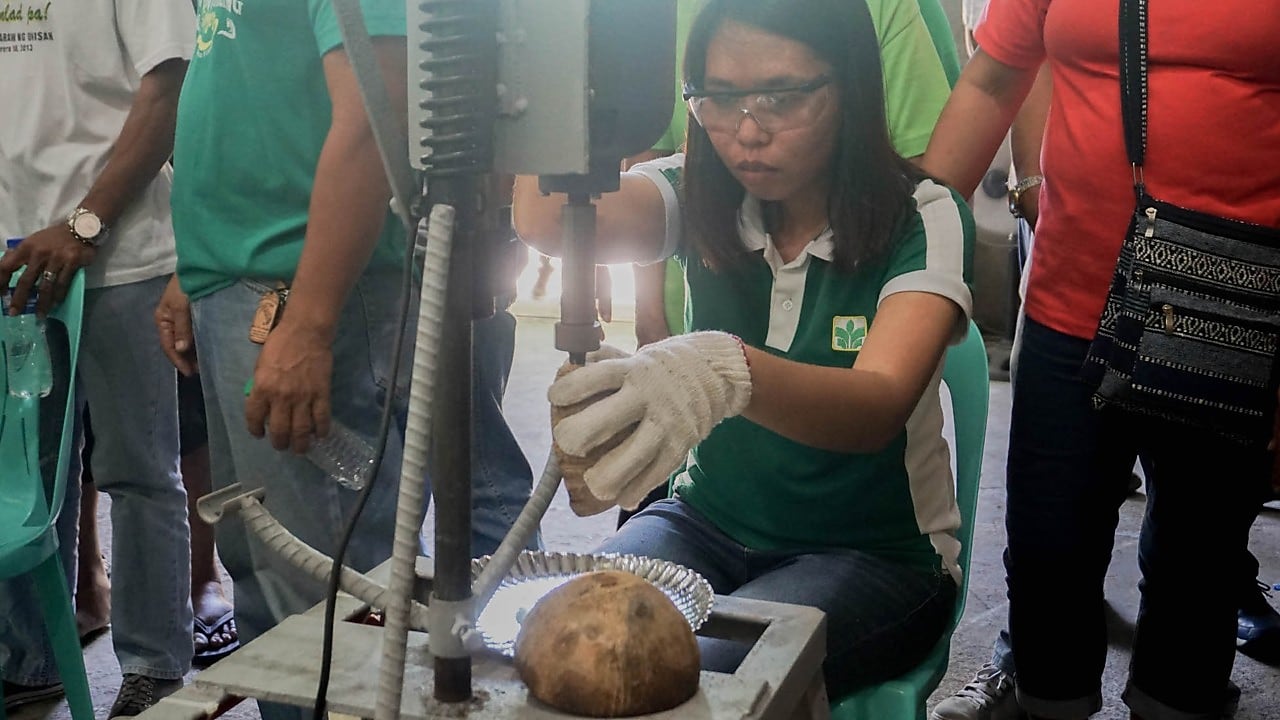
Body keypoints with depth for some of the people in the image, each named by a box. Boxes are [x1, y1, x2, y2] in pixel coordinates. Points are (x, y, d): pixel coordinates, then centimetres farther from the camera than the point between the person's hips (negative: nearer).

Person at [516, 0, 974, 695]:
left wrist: (730, 372, -53)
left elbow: (879, 406, -33)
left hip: (876, 552, -3)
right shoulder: (698, 199, -4)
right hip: (708, 522, 3)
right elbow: (546, 220, -25)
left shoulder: (923, 220, -14)